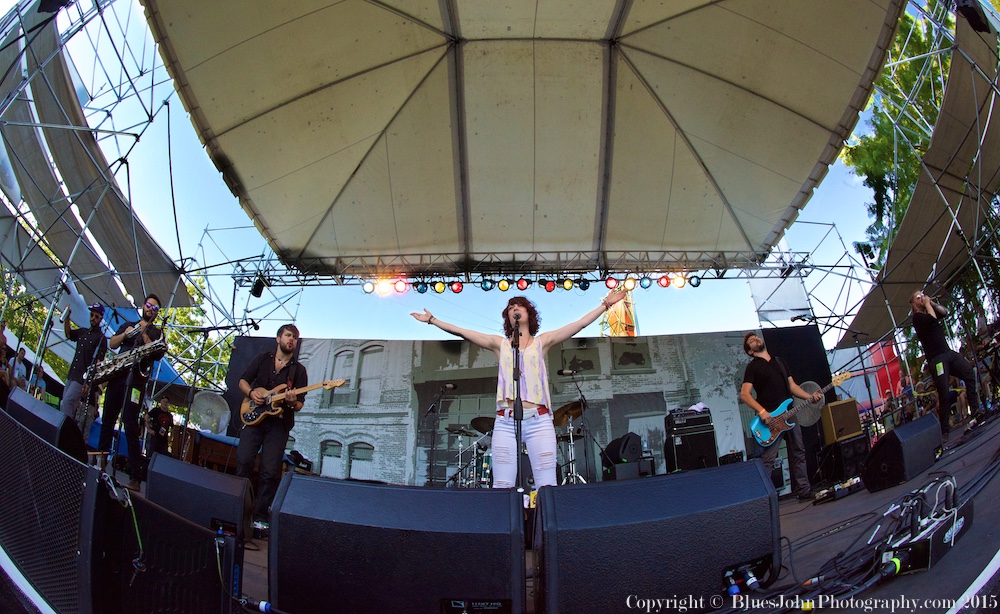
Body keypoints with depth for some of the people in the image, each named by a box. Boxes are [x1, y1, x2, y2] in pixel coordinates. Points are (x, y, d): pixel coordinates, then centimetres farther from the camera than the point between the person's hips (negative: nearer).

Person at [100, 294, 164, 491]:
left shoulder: (157, 332, 11)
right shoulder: (127, 325, 22)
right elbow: (112, 344, 11)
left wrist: (144, 334, -11)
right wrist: (125, 334, -5)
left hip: (136, 380, -5)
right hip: (117, 376, 5)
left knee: (131, 427, -12)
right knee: (107, 421, 9)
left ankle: (135, 477, -13)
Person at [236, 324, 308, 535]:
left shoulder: (298, 370, 6)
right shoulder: (262, 358, 10)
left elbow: (299, 405, 3)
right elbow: (243, 380, 14)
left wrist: (292, 402, -20)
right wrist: (251, 393, -7)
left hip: (279, 424, -1)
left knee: (270, 472, -4)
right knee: (243, 462, -9)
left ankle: (261, 517, 3)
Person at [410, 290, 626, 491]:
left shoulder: (542, 342, 15)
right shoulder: (499, 344, 17)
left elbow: (580, 324, 10)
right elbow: (460, 332, 15)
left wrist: (606, 304, 8)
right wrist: (432, 320, 13)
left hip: (539, 421, -1)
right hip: (506, 422, 1)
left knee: (546, 485, -9)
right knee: (502, 486, -7)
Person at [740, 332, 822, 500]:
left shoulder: (779, 361, 18)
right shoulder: (752, 366, -2)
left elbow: (792, 385, 18)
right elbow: (744, 394, -11)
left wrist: (810, 397, 1)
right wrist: (761, 411, -23)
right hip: (769, 418, -7)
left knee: (798, 453, 11)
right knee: (767, 459, -10)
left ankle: (803, 490, 21)